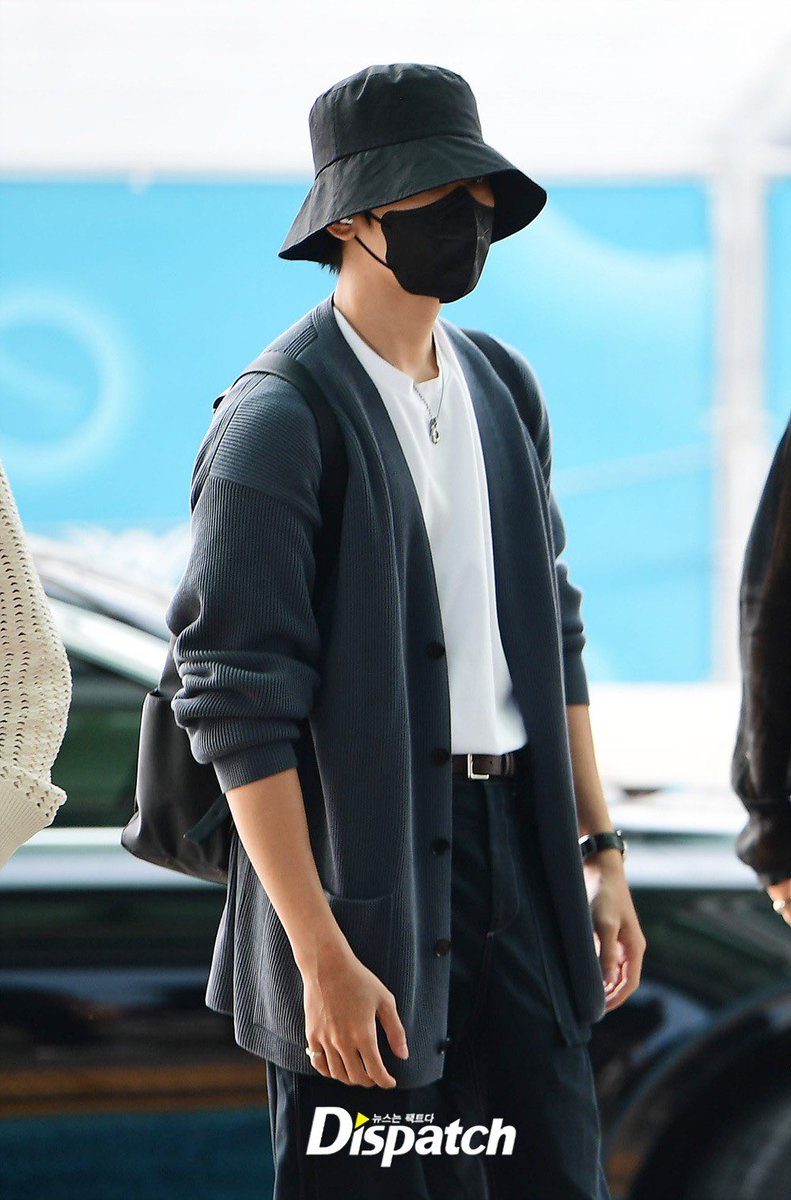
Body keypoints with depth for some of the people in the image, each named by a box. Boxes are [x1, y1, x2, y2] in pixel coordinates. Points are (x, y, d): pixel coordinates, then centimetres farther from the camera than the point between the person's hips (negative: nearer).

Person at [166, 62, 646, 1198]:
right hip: (368, 878, -6)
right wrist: (323, 956, -18)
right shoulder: (276, 424, -12)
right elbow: (239, 711, -16)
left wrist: (602, 849, 13)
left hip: (518, 851, 7)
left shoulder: (504, 388, 11)